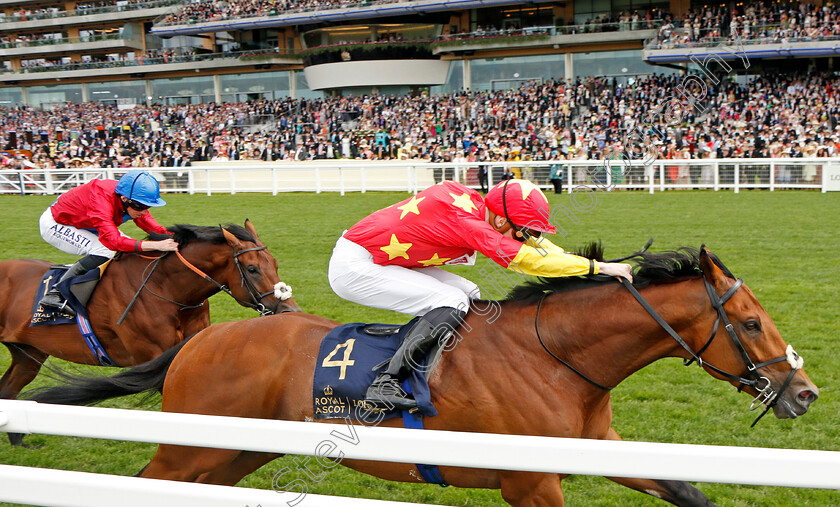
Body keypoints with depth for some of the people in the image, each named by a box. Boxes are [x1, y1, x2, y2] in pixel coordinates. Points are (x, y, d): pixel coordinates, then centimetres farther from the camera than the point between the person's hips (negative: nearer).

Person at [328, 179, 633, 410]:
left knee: (470, 296, 6)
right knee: (452, 302, -19)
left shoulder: (474, 202, -2)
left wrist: (579, 264, 2)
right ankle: (385, 384, -21)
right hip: (353, 267, -10)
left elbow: (533, 242, 11)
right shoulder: (469, 223, -28)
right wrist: (597, 268, -25)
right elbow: (528, 260, -29)